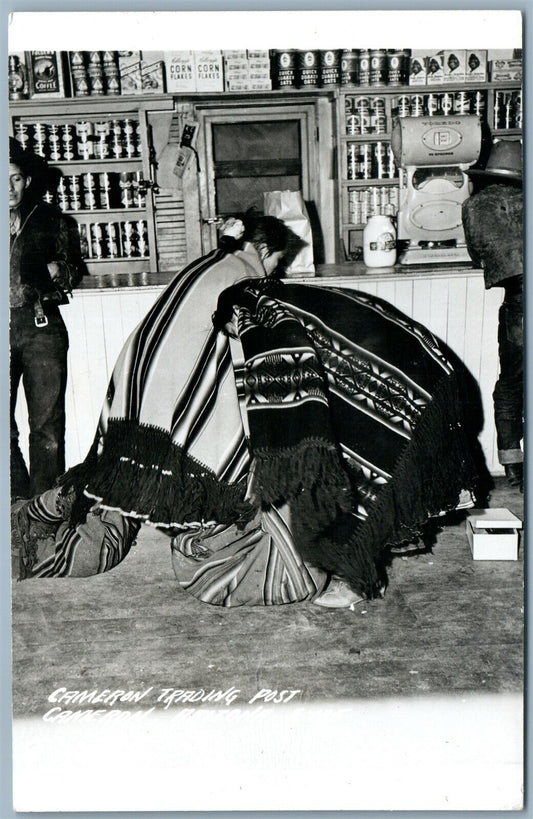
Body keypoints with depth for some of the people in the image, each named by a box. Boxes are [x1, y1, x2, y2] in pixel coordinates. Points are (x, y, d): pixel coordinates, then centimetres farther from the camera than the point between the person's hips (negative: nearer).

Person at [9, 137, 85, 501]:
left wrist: (61, 270, -4)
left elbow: (75, 266, 18)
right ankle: (19, 503, 12)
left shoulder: (49, 218, 10)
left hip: (41, 325, 0)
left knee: (47, 423, -2)